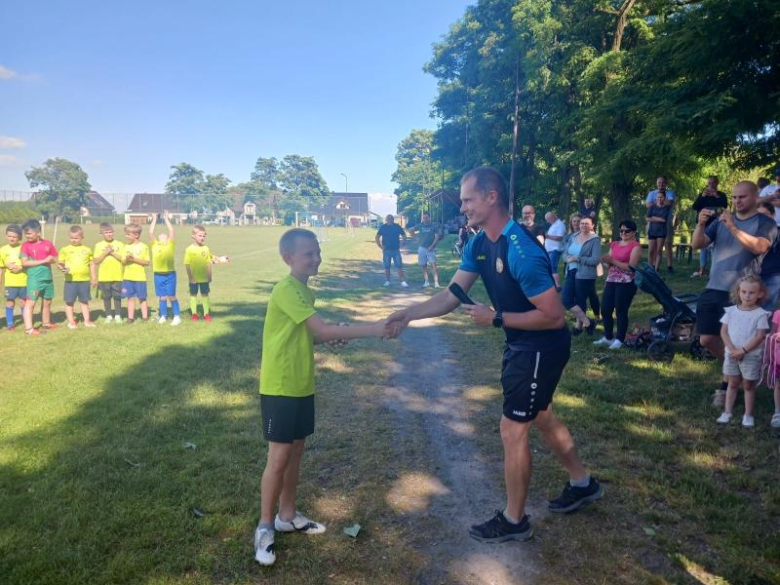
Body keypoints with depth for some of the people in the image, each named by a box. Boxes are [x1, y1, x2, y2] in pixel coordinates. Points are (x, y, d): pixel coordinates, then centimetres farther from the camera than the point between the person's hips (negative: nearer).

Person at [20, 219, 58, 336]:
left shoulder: (48, 244, 3)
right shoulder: (26, 245, -5)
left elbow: (55, 259, 9)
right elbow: (24, 263, -13)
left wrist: (50, 260, -14)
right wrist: (43, 261, -18)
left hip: (48, 278, 4)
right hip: (34, 279, -4)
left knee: (47, 302, 16)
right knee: (30, 302, -7)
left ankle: (46, 323, 32)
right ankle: (29, 328, -7)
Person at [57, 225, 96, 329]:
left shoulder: (87, 250, 6)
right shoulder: (65, 250, 1)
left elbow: (92, 264, 11)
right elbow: (60, 262, 1)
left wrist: (94, 277, 9)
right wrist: (62, 267, -21)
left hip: (84, 280, 1)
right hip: (70, 280, -1)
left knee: (84, 301, 12)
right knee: (69, 302, 5)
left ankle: (87, 320, 19)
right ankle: (71, 321, 15)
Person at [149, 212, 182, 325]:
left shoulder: (170, 244, 4)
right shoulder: (154, 245, 8)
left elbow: (171, 231, -4)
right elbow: (150, 232, 1)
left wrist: (166, 219, 4)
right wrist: (154, 219, 6)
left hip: (170, 274, -2)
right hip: (158, 274, 2)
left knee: (171, 296, 0)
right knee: (162, 297, 9)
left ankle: (177, 316, 7)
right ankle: (163, 316, 18)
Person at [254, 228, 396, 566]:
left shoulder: (304, 290, 9)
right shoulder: (286, 290, -20)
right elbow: (322, 330, -27)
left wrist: (335, 335, -2)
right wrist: (372, 330, -27)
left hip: (301, 385, 9)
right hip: (279, 387, -9)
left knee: (297, 449, 17)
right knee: (279, 456, -1)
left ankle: (287, 516, 32)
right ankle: (265, 527, 16)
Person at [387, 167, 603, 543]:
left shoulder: (521, 250, -30)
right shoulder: (479, 245, -2)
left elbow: (554, 316, -28)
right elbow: (452, 296, -2)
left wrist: (496, 319, -23)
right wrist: (408, 314, -13)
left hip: (542, 347, -9)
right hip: (522, 344, 10)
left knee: (513, 430, 1)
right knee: (540, 416, 25)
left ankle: (514, 521, 22)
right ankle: (582, 484, 47)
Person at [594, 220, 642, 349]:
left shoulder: (636, 246, -6)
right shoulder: (614, 244, 14)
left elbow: (631, 266, -16)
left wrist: (612, 260, -18)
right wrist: (606, 260, -7)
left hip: (626, 283, -6)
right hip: (611, 281, 7)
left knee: (621, 311, -2)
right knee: (605, 309, 5)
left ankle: (619, 340, 9)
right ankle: (608, 337, 18)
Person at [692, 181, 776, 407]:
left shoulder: (765, 223, -2)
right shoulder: (721, 221, 11)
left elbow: (760, 247, -22)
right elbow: (697, 244, 1)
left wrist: (733, 228, -30)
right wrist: (701, 224, -16)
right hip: (713, 290, 5)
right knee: (707, 339, 6)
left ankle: (726, 385, 19)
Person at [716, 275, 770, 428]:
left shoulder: (760, 314, -9)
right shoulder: (731, 311, 0)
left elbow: (760, 336, -14)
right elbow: (723, 331, -1)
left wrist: (743, 350, -18)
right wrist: (732, 348, -13)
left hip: (751, 356, -3)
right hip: (731, 355, 3)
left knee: (748, 385, 8)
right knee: (733, 383, 13)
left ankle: (748, 415, 18)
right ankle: (728, 412, 20)